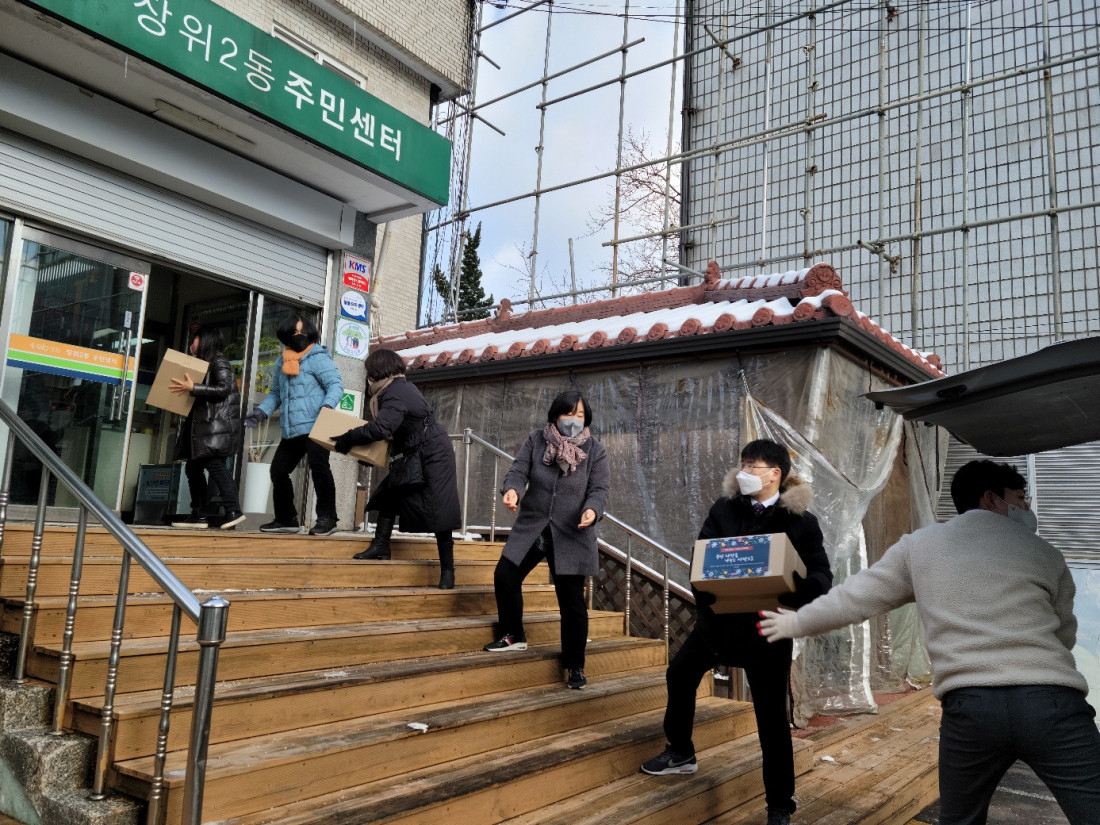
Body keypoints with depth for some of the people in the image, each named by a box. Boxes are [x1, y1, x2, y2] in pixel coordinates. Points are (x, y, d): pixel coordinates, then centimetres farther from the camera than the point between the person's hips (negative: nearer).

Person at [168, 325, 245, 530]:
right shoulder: (204, 364, 24)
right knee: (194, 467, 8)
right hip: (202, 425, 10)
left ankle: (233, 511, -22)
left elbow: (223, 389, -18)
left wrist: (192, 388, -21)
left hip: (217, 426, -10)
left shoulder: (219, 362, -5)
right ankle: (198, 515, 11)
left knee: (214, 464, -19)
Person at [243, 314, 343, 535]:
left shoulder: (318, 358, -3)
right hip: (291, 430, 8)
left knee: (319, 468, -14)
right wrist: (261, 411, 11)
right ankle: (285, 519, 23)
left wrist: (327, 405, -29)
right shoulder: (282, 362, 19)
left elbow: (336, 384, -11)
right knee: (278, 470, 11)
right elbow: (276, 393, 26)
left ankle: (326, 518, -5)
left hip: (315, 427, -8)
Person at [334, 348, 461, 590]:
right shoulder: (399, 387, 10)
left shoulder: (396, 393, -21)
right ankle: (381, 545, 14)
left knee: (439, 514, -6)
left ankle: (447, 571, 0)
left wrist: (348, 439, -22)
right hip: (417, 456, 11)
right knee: (390, 491, 10)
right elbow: (390, 428, 18)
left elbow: (379, 429, -33)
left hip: (434, 457, -11)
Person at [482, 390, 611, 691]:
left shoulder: (595, 450, -2)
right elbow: (518, 471, -6)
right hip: (531, 527, 2)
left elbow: (600, 489, -6)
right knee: (505, 576, -5)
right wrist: (512, 490, -30)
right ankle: (514, 635, 21)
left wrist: (592, 510, -29)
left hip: (571, 535, -2)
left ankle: (575, 666, 16)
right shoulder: (536, 440, 1)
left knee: (571, 601, 0)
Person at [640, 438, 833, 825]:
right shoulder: (724, 508, -2)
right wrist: (706, 594, -23)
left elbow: (822, 576, -11)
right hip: (717, 616, 5)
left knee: (771, 715, 2)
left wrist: (791, 589, -32)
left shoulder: (800, 520, -11)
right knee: (680, 676, 21)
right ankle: (681, 752, 45)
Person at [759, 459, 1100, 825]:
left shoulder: (920, 544, 13)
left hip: (968, 706, 1)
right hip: (1051, 703, -1)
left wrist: (794, 623, 30)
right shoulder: (1044, 552, 14)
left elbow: (853, 598, 16)